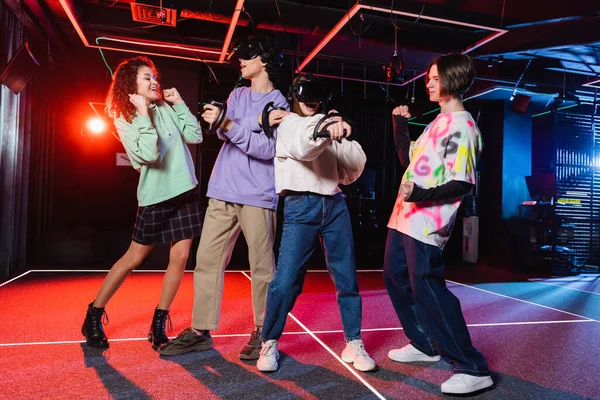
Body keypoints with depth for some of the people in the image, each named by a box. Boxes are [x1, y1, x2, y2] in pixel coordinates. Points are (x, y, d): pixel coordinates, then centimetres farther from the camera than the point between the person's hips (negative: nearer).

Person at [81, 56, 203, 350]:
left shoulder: (165, 108, 8)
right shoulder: (124, 120, -5)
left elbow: (195, 136, 0)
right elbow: (150, 154, -21)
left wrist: (179, 103, -1)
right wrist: (143, 113, -17)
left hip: (185, 190, 4)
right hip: (156, 196, -4)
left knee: (180, 257, 0)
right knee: (134, 257, 4)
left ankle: (159, 322, 15)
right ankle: (94, 314, 23)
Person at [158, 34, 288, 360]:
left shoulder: (279, 103, 2)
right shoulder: (237, 95, 20)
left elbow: (267, 149, -11)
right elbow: (228, 134, 4)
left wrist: (228, 125, -15)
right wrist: (259, 121, -11)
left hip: (257, 197, -5)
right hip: (223, 192, 6)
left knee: (261, 266, 0)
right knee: (207, 260, 4)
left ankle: (263, 332, 15)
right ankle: (200, 331, 15)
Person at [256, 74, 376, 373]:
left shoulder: (328, 124, 20)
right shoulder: (286, 123, 10)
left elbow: (353, 171, 11)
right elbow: (302, 149, -15)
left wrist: (343, 137, 0)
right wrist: (326, 132, -30)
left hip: (334, 205, 4)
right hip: (301, 206, -4)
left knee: (347, 278, 4)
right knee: (285, 280, -7)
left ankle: (353, 344, 17)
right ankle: (269, 343, 12)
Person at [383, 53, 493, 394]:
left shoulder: (462, 127, -12)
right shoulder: (439, 122, 18)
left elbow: (463, 184, -18)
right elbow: (408, 160, 20)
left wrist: (422, 195, -28)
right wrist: (400, 124, 17)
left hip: (426, 224, -10)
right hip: (405, 218, 10)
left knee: (426, 289, -9)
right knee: (396, 278, 18)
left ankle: (473, 368, 4)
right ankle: (424, 345, 33)